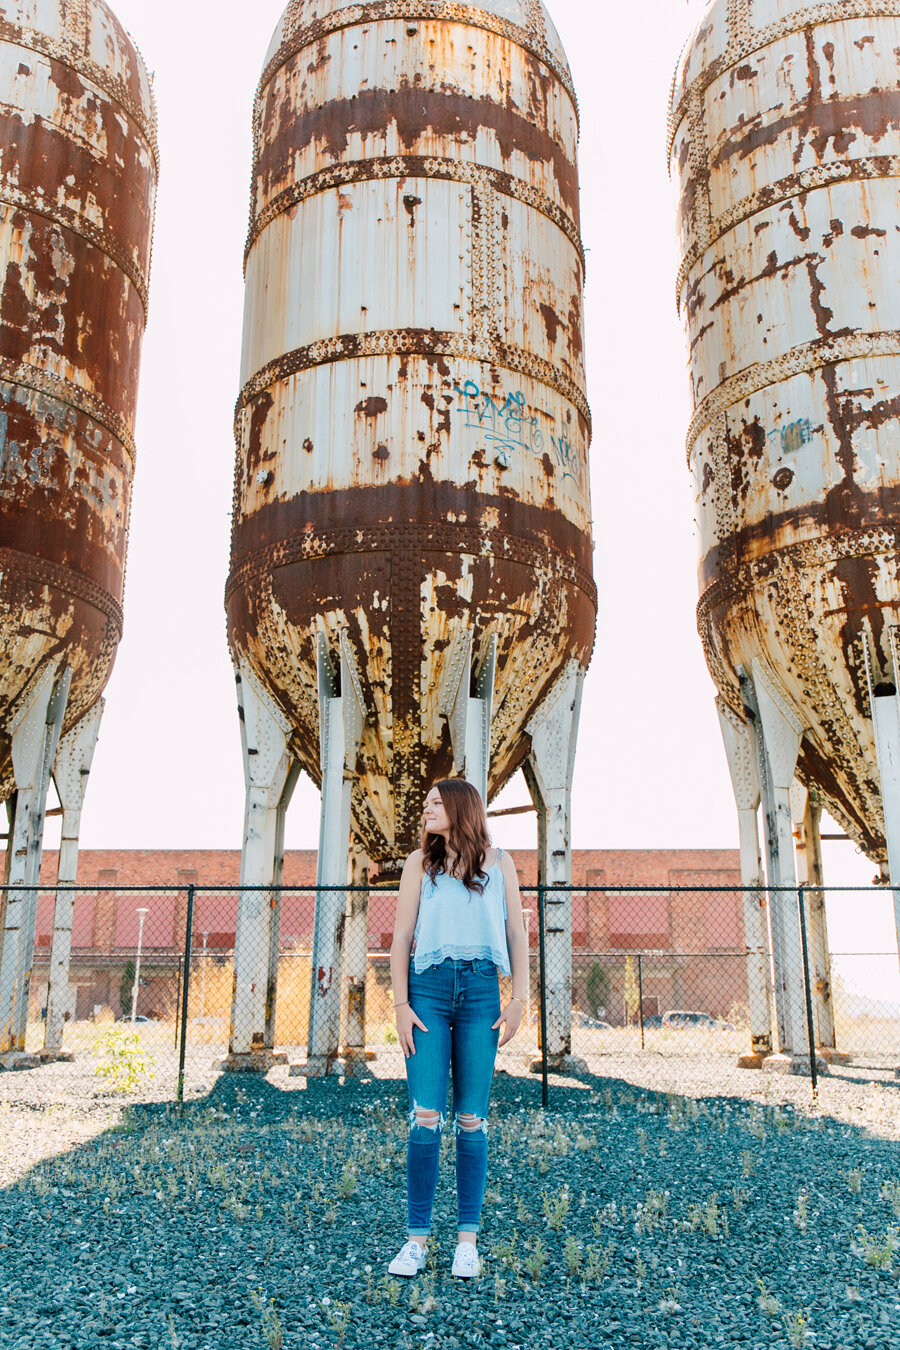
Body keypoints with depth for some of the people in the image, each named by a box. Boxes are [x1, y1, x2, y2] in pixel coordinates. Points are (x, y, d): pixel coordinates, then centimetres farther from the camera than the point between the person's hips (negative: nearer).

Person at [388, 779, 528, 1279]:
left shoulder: (498, 862, 12)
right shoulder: (420, 862, 12)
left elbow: (517, 934, 10)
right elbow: (401, 937, 8)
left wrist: (519, 999, 0)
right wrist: (401, 1004, -2)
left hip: (481, 989, 0)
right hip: (428, 985, 0)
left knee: (472, 1119, 2)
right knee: (426, 1117, -5)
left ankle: (468, 1239, 10)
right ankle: (418, 1238, 4)